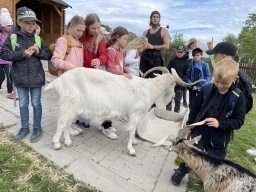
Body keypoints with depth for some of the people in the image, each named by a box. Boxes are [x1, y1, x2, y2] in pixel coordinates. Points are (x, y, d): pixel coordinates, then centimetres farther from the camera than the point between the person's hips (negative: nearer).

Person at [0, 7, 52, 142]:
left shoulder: (38, 38, 0)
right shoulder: (12, 38, -3)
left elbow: (48, 55, 3)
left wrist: (39, 51, -17)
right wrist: (23, 53, -18)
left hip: (36, 77, -1)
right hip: (20, 77, 1)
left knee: (36, 103, 9)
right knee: (23, 104, 13)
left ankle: (37, 128, 24)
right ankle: (24, 127, 30)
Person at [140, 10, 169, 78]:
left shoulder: (163, 30, 7)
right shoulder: (146, 32, 18)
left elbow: (166, 46, -3)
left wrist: (153, 47, -12)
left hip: (156, 58, -4)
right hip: (144, 58, 4)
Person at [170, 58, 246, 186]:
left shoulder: (238, 97, -14)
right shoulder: (207, 90, -10)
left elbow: (239, 120, -10)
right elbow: (195, 109, 2)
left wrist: (220, 123, -26)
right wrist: (189, 126, 4)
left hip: (219, 140, 0)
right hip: (199, 132, 1)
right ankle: (181, 171, 40)